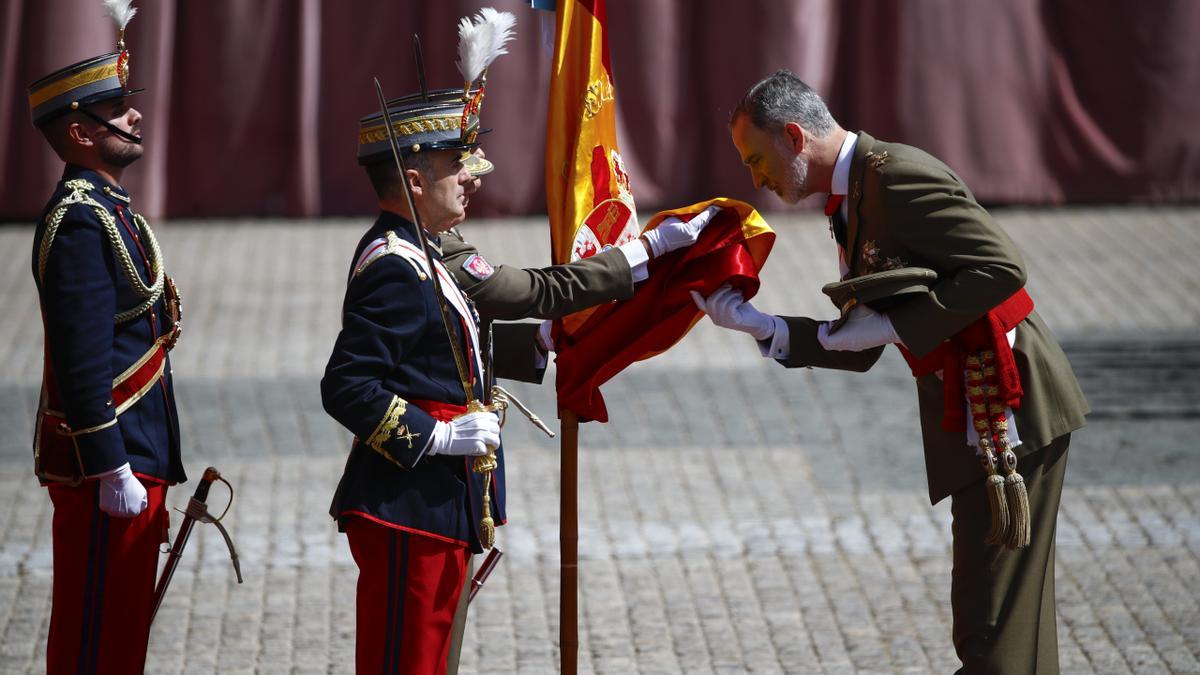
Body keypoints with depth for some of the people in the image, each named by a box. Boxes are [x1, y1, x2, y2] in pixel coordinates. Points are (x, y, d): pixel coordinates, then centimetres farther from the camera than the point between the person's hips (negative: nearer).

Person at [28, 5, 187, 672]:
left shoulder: (107, 210, 16)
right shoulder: (80, 221, -17)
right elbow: (83, 361, -22)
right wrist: (112, 471, -22)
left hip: (133, 463, 10)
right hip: (109, 467, -10)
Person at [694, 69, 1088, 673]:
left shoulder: (896, 174, -15)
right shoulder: (851, 203, 17)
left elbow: (1001, 270, -21)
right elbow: (859, 350, 18)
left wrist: (894, 324, -19)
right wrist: (759, 326, 7)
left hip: (1008, 409, -10)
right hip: (974, 415, 10)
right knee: (987, 617, 15)